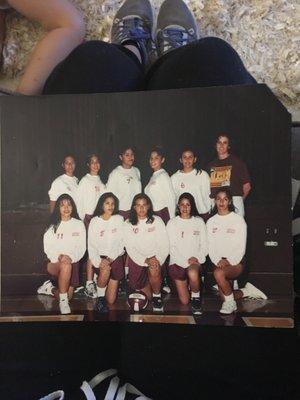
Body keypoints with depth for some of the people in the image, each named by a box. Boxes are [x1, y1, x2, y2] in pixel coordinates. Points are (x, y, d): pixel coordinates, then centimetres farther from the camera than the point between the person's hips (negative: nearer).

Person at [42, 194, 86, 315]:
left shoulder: (79, 224, 5)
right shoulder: (53, 226, 6)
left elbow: (81, 247, 0)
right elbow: (48, 247, -1)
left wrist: (71, 257, -19)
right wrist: (59, 257, -21)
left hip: (73, 261, 1)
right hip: (55, 262, -1)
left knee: (68, 296, -5)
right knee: (65, 266, -36)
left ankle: (51, 288, 27)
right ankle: (63, 301, -18)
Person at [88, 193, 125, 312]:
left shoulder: (119, 219, 0)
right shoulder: (94, 221, -1)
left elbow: (121, 242, -3)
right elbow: (91, 245, -3)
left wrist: (110, 258, -16)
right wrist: (98, 261, -19)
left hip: (115, 257, 1)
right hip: (100, 257, 0)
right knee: (105, 270, -37)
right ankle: (100, 297, -8)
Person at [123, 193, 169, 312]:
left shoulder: (157, 221, -1)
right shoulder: (128, 224, -1)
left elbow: (164, 245, -4)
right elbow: (130, 248, -7)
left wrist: (158, 260, -20)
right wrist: (145, 260, -19)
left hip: (155, 258, 0)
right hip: (137, 259, 1)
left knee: (154, 271, -33)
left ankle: (157, 295, -3)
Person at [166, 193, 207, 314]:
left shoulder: (199, 222, 8)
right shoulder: (172, 223, 3)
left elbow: (204, 245, 6)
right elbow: (172, 247, -3)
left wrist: (198, 258, -11)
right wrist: (185, 261, -13)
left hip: (195, 261, 0)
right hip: (178, 261, 0)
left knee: (193, 274, -36)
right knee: (184, 301, -3)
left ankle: (196, 297, -7)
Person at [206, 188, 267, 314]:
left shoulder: (238, 219, -1)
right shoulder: (211, 221, 9)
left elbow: (241, 246, -5)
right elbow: (210, 246, 4)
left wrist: (229, 262, -17)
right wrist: (218, 261, -13)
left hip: (235, 262, -4)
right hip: (218, 262, 4)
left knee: (219, 273, -34)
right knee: (224, 296, -5)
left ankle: (230, 302, -9)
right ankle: (246, 291, 26)